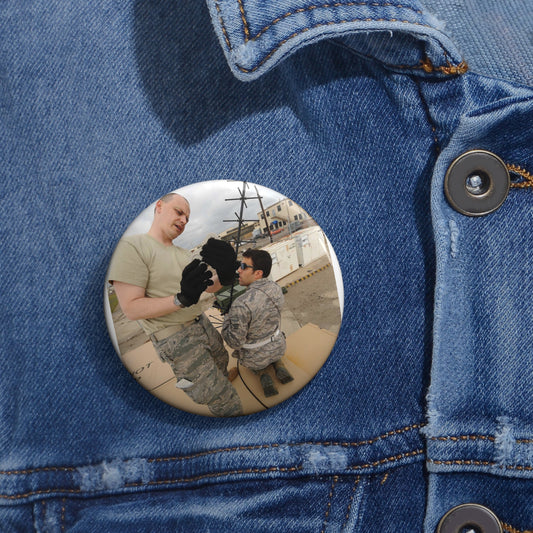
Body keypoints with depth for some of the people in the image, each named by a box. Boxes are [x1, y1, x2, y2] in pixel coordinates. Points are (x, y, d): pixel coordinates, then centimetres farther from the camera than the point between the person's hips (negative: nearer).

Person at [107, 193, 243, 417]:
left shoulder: (184, 254, 12)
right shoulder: (132, 246, -14)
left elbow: (210, 287, 17)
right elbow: (131, 308, -18)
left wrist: (224, 275, -7)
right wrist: (182, 299, -30)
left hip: (203, 325, 9)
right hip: (176, 338, -9)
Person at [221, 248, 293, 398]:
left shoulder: (241, 305, -36)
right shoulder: (275, 288, -15)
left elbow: (234, 342, -27)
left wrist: (227, 315, -16)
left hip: (255, 358, -4)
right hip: (278, 348, 4)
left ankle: (263, 374, 7)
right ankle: (279, 366, 14)